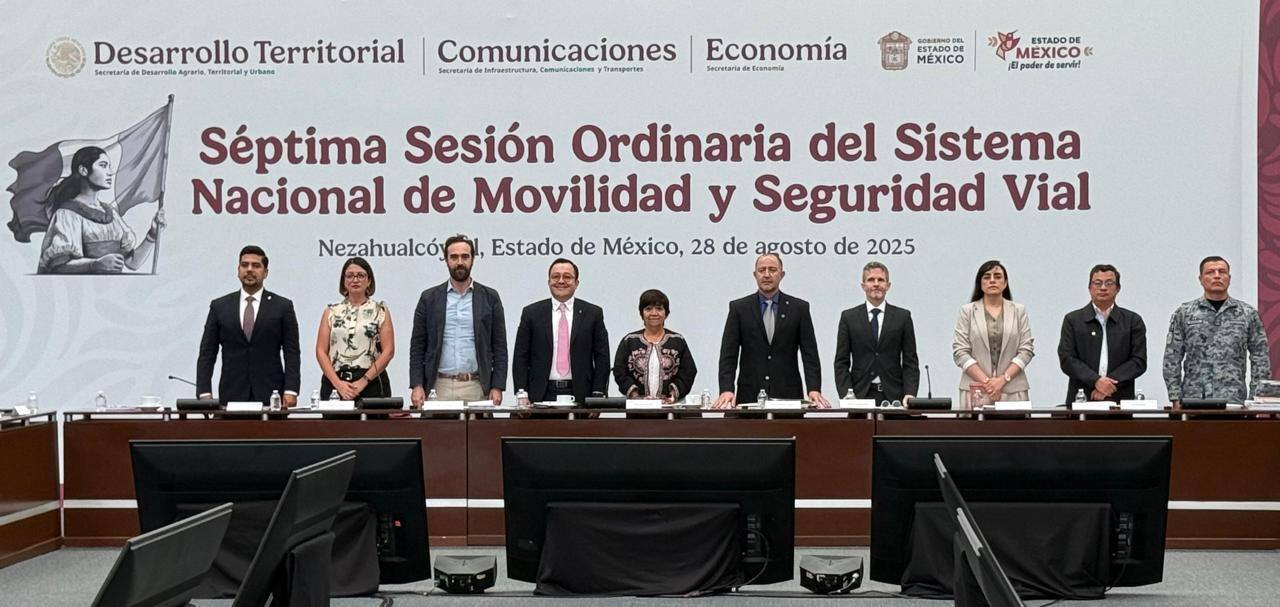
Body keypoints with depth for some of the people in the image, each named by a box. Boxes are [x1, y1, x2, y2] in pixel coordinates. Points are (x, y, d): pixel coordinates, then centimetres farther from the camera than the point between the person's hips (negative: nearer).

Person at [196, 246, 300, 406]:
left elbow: (292, 353, 1)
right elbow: (207, 353, 7)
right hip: (231, 395, 1)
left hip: (270, 395, -1)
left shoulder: (283, 306, 5)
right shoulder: (219, 306, 9)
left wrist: (290, 391, -10)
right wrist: (204, 393, -3)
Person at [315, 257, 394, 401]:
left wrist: (364, 381, -10)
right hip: (335, 383, 1)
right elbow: (321, 351, 5)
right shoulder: (331, 312, 10)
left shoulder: (380, 310, 6)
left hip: (371, 383, -1)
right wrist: (338, 383, -8)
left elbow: (388, 351, -1)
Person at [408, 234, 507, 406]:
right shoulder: (429, 298, 9)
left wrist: (497, 387, -4)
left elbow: (499, 347, 6)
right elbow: (417, 347, 8)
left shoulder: (490, 297, 7)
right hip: (439, 387, 0)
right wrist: (417, 385, -3)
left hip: (476, 387, 0)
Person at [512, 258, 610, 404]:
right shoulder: (531, 313, 7)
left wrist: (597, 395, -4)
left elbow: (602, 357, 5)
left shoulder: (593, 313, 7)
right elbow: (520, 358, 6)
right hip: (541, 396, 0)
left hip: (580, 396, 0)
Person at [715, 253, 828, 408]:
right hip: (750, 396, 0)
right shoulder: (739, 308, 5)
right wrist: (726, 390, -14)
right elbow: (728, 354, 0)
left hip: (788, 395, 0)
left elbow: (810, 353, 2)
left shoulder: (799, 307, 5)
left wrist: (814, 389, -11)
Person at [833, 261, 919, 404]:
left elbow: (910, 362, 6)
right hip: (860, 395, 0)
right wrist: (846, 395, -8)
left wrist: (910, 394, -8)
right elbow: (841, 362, 5)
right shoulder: (849, 317, 7)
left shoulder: (902, 317, 8)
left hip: (893, 395, 0)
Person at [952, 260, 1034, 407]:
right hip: (976, 389, -1)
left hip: (1013, 390, 1)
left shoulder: (1018, 311, 11)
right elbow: (960, 352, 0)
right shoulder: (967, 311, 7)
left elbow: (1026, 350, 4)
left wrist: (1003, 379, -8)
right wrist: (986, 381, -9)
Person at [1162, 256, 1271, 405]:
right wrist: (1175, 398, -2)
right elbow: (1172, 359, 5)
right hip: (1193, 400, 0)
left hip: (1233, 399, 0)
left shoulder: (1248, 314, 8)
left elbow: (1260, 359, 8)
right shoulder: (1183, 313, 6)